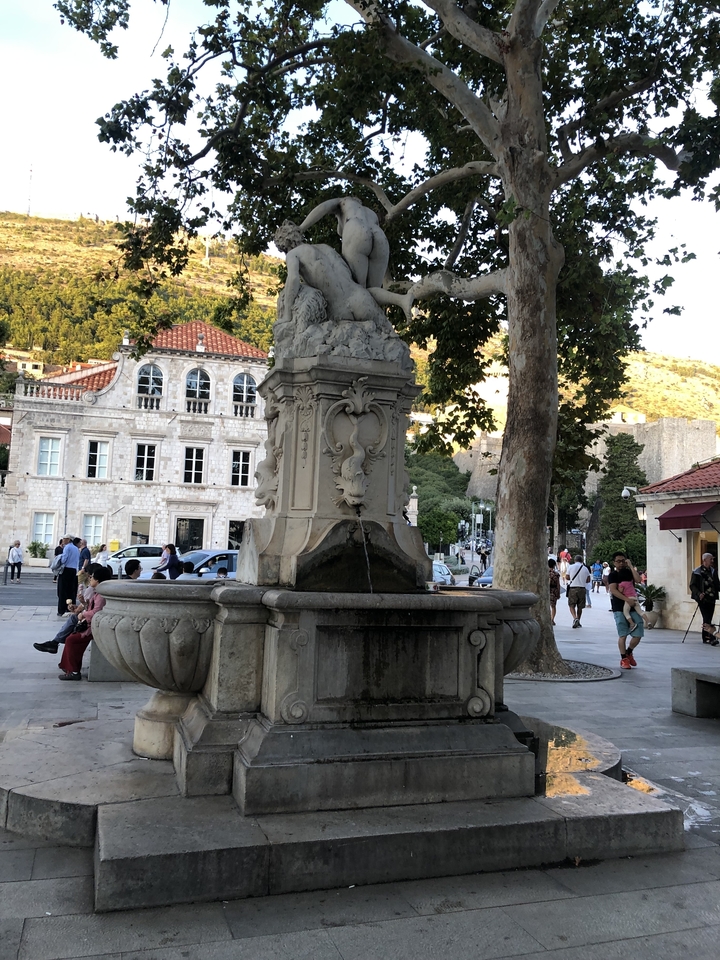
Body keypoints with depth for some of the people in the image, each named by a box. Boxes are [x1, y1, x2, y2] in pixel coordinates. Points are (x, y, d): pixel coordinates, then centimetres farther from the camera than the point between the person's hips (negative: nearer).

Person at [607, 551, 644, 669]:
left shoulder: (629, 572, 13)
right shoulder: (613, 575, 2)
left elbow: (638, 580, -7)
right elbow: (613, 590, -13)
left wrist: (631, 566, -6)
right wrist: (627, 599, -23)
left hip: (633, 607, 4)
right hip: (619, 608, -4)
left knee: (638, 634, 1)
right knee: (623, 635, -6)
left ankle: (629, 652, 26)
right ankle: (624, 659, 7)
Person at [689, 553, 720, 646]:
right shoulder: (697, 572, -5)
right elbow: (692, 585, -7)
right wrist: (699, 594, -22)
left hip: (711, 599, 6)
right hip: (703, 599, -6)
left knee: (708, 619, 10)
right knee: (707, 620, -12)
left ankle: (705, 638, 19)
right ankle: (711, 638, -20)